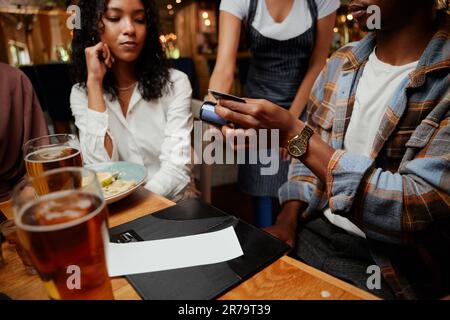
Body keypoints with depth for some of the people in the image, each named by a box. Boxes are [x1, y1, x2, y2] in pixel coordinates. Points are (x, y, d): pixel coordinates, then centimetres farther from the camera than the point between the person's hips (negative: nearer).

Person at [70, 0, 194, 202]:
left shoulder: (175, 83, -6)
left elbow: (177, 168, -13)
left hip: (173, 204, 0)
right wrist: (94, 82, -14)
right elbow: (100, 171, -14)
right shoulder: (81, 93, 0)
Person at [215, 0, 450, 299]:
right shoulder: (341, 64, 2)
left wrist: (293, 133, -28)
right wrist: (288, 219, -5)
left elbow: (419, 210, -25)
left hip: (396, 263, -4)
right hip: (315, 231, 5)